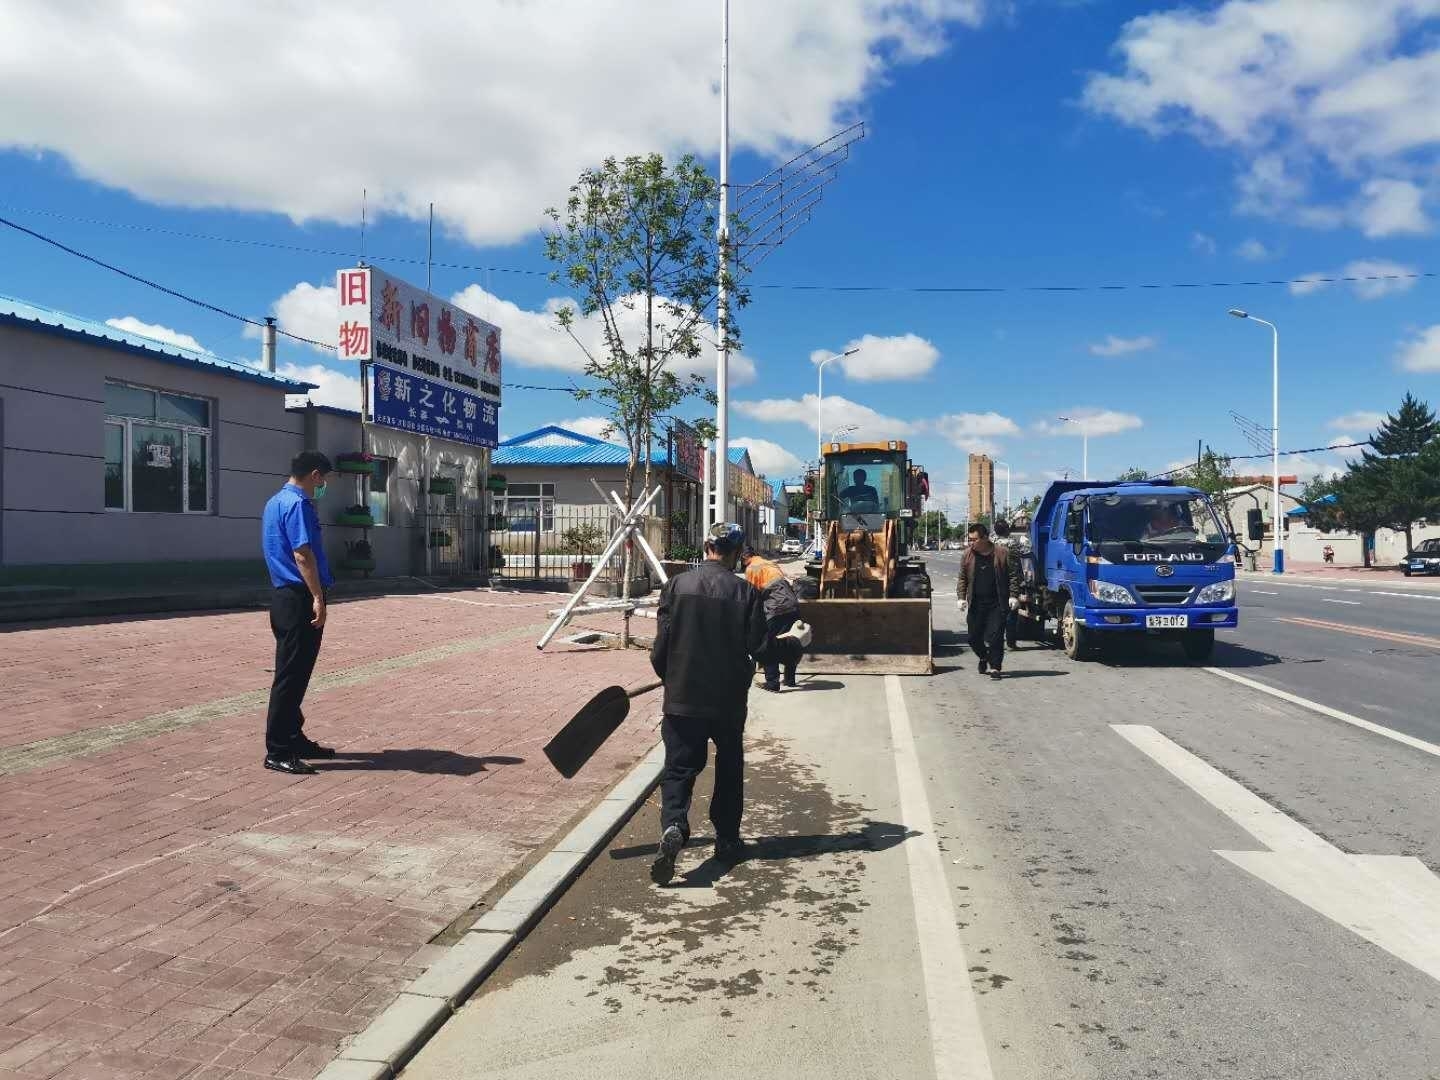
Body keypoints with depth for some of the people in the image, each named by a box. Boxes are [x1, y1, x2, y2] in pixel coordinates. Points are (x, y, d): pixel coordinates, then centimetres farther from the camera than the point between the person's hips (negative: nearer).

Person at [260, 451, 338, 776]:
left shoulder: (275, 502, 18)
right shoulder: (298, 503, -14)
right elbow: (303, 554, -21)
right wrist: (318, 597, -23)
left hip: (285, 596, 11)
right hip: (299, 600, -11)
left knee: (294, 675, 16)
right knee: (291, 676, -6)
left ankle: (294, 739, 24)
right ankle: (277, 752, -1)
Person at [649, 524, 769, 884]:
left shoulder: (677, 585, -5)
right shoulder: (746, 593, -8)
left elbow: (662, 643, -4)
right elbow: (759, 648, -6)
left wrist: (669, 678, 14)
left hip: (682, 697, 0)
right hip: (730, 699, 0)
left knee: (679, 769, 5)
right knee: (729, 770, 18)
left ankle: (673, 826, -19)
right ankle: (727, 839, 25)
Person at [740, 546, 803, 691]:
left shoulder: (751, 569, 5)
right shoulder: (771, 565, 25)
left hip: (777, 610, -7)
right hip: (794, 607, 7)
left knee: (769, 646, 3)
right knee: (789, 644, 20)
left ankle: (772, 683, 0)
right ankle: (789, 678, 28)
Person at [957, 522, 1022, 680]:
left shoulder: (1002, 554, -3)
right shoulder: (968, 556, 5)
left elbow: (1013, 575, 1)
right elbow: (962, 578, 10)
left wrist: (1013, 595, -7)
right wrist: (961, 597, 0)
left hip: (997, 604, -3)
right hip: (975, 605, 3)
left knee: (995, 636, -7)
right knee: (974, 637, 7)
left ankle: (995, 666, 2)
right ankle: (984, 658, 34)